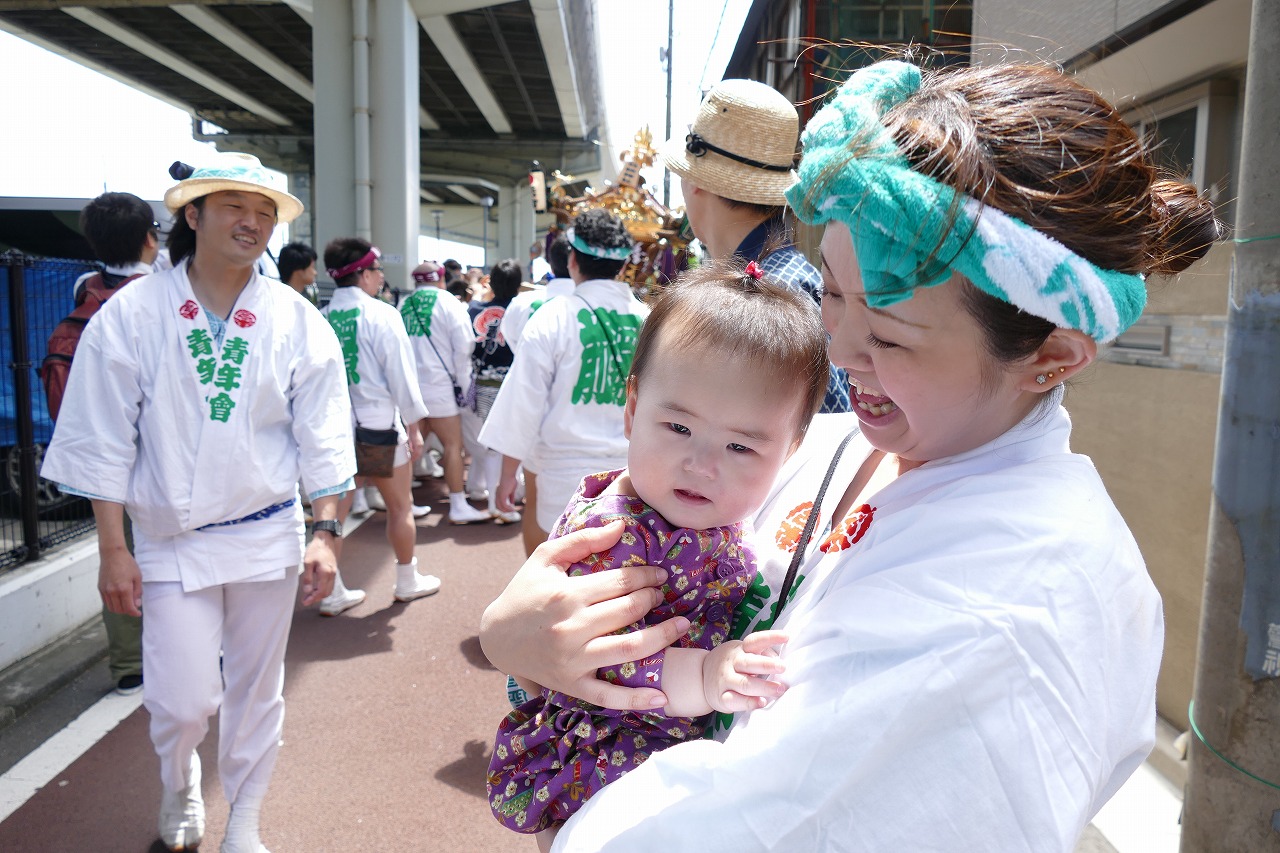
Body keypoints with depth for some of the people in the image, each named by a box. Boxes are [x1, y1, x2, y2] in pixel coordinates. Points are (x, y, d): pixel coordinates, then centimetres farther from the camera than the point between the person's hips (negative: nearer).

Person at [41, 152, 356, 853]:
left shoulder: (296, 320, -2)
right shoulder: (131, 314, -5)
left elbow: (322, 439, 0)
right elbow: (102, 443, -3)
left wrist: (326, 534, -4)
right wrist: (112, 551, -4)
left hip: (268, 533, 1)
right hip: (170, 539, -1)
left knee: (256, 691, 13)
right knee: (182, 702, -1)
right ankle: (179, 793, 35)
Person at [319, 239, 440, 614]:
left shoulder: (320, 318, 0)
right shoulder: (381, 314, -12)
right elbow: (401, 374, -12)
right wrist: (413, 426, -3)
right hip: (377, 422, -4)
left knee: (335, 510, 11)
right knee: (401, 506, 13)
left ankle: (332, 592, 18)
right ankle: (407, 581, 26)